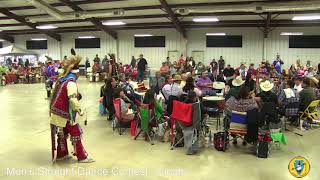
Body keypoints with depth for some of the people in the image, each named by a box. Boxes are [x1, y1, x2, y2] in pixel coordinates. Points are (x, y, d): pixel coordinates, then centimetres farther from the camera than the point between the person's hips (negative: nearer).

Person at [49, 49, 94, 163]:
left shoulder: (60, 80, 8)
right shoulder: (71, 83, -19)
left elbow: (55, 95, 16)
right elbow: (73, 100, -29)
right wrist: (80, 111, -18)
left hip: (56, 113, 8)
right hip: (65, 115, -8)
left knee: (62, 134, 21)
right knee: (76, 134, 3)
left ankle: (61, 154, 33)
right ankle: (82, 157, 11)